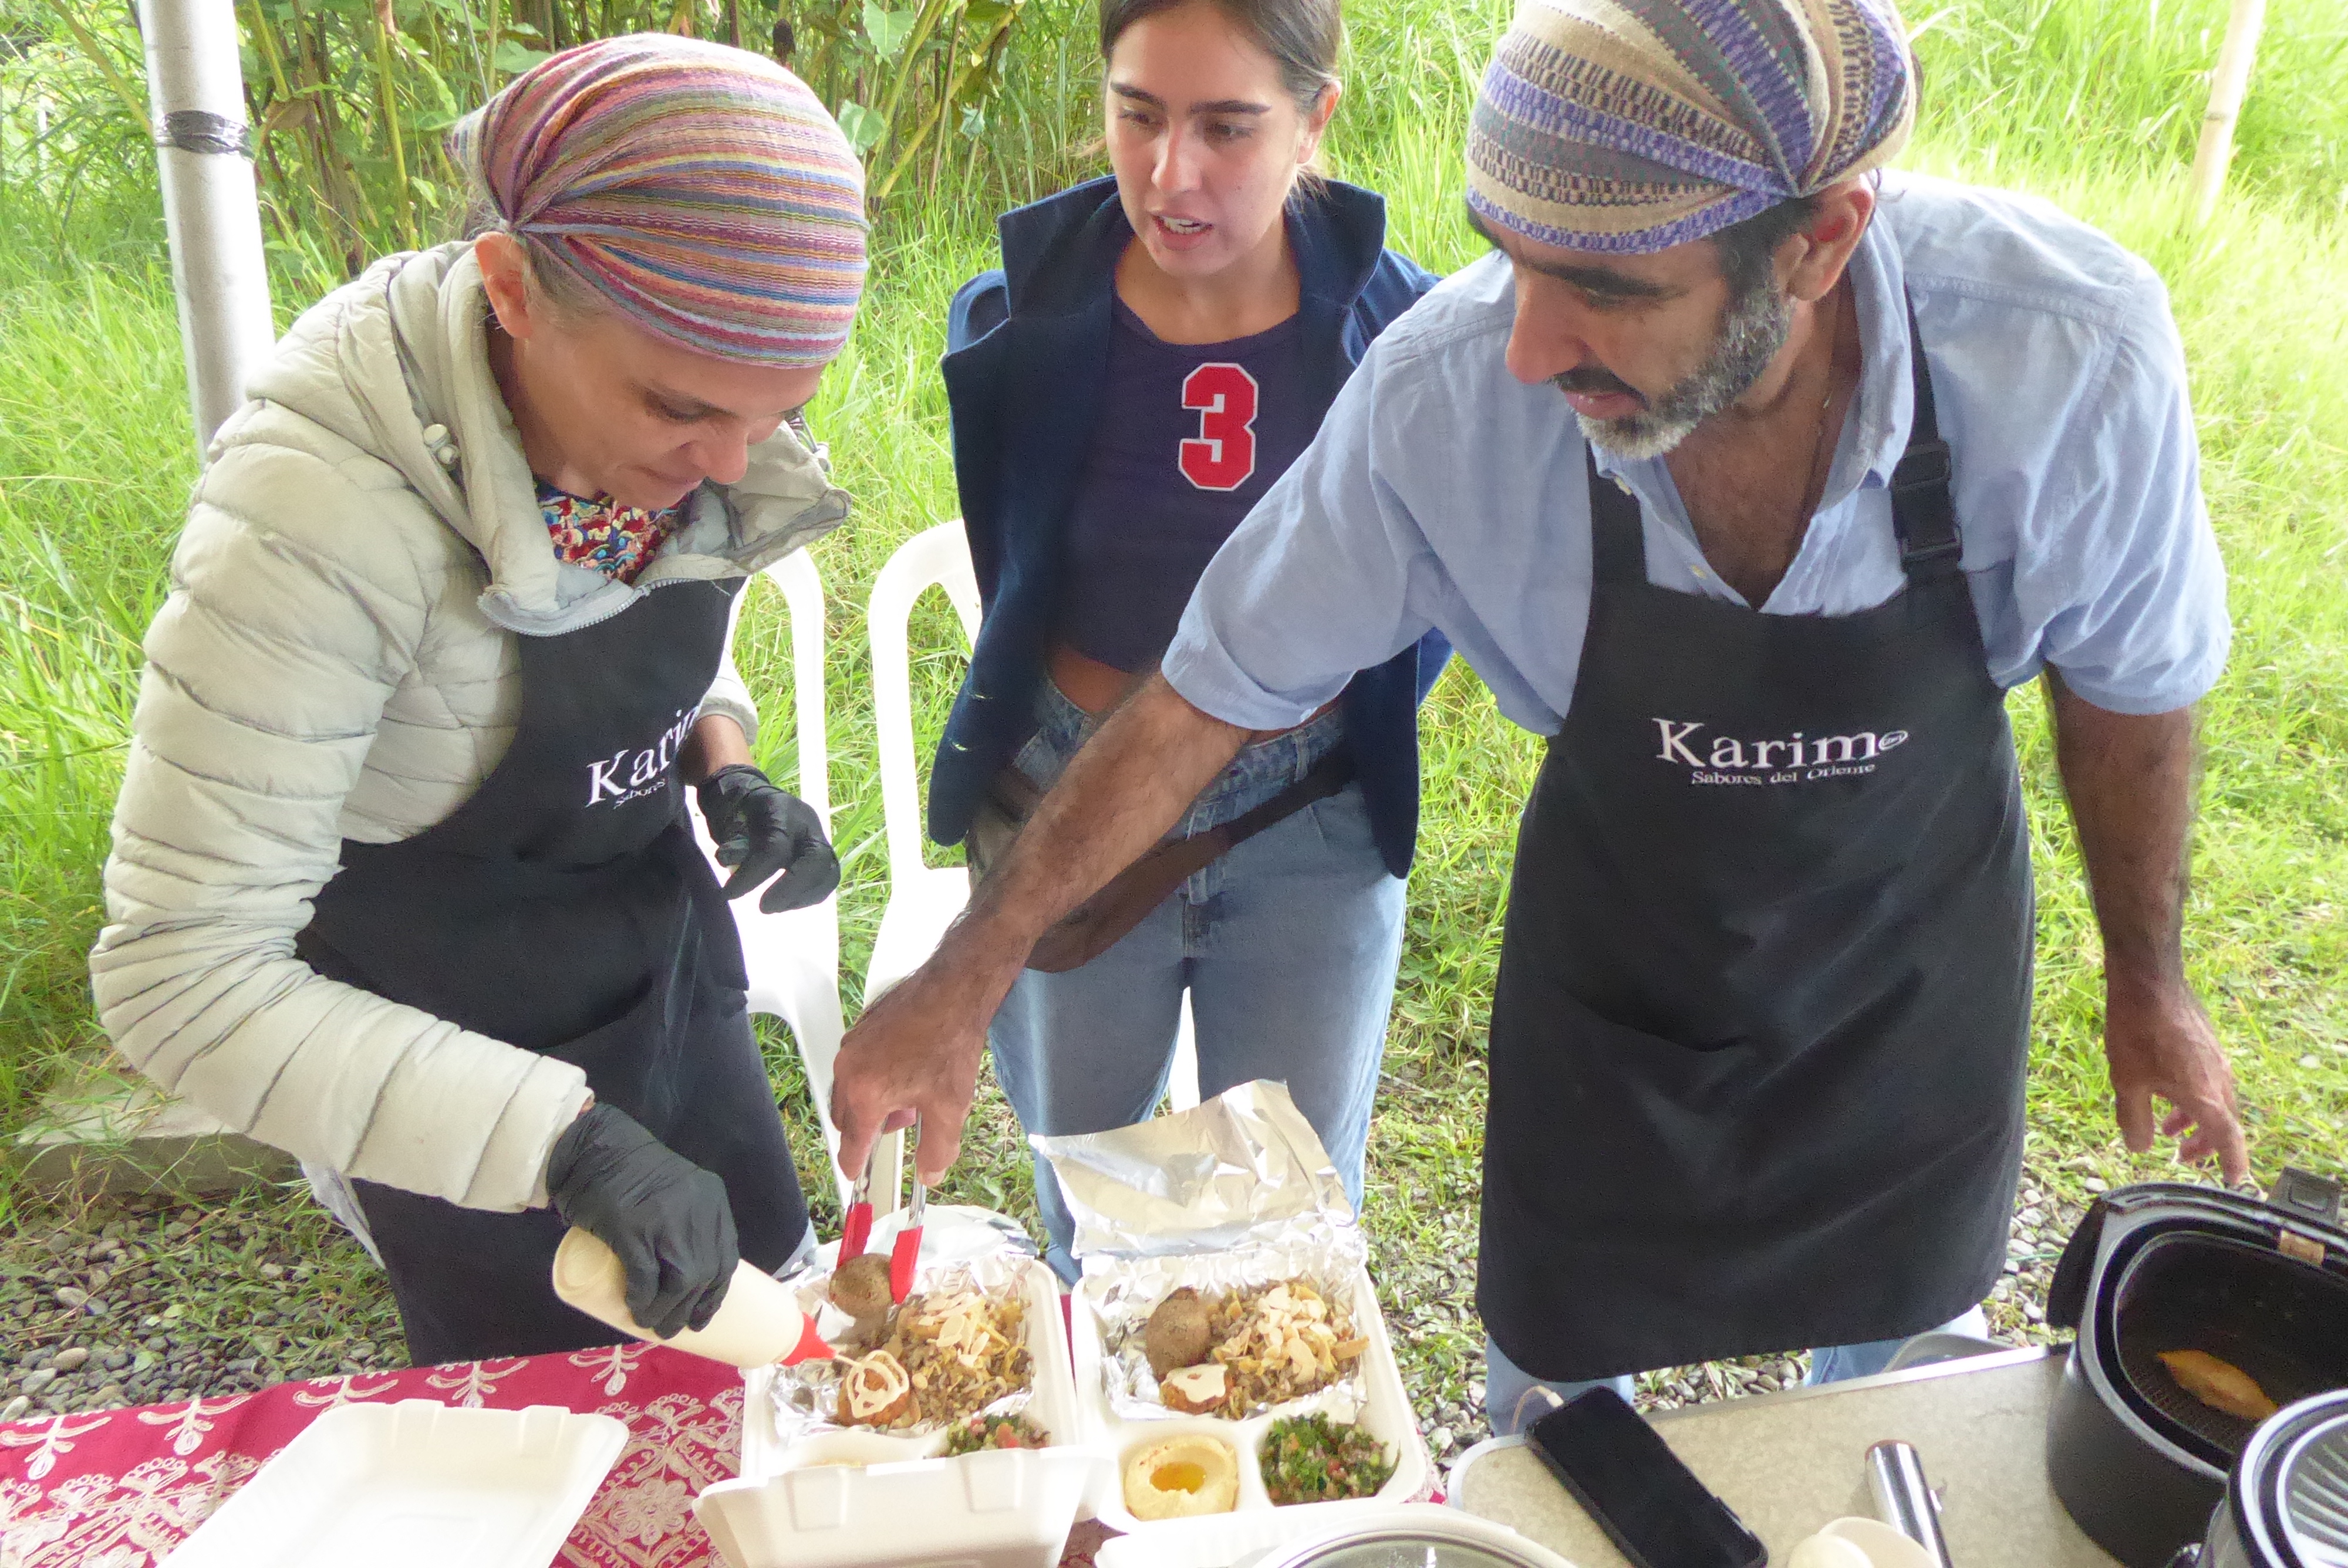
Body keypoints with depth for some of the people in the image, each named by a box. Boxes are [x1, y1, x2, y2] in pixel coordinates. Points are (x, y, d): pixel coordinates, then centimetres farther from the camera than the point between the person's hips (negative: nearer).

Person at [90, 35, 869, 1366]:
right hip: (455, 1052, -5)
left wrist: (727, 763, -12)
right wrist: (566, 1140, -36)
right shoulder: (322, 515, -33)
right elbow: (182, 979, -30)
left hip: (669, 974, 6)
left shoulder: (674, 416, -13)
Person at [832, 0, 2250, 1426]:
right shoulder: (1447, 391, -33)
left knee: (1890, 1371, 25)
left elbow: (2134, 676, -11)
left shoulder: (2073, 354, -31)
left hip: (1921, 969, 1)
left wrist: (2148, 978, 3)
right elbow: (1215, 692, -20)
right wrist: (965, 980, -19)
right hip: (1618, 971, -1)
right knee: (1562, 1381, 16)